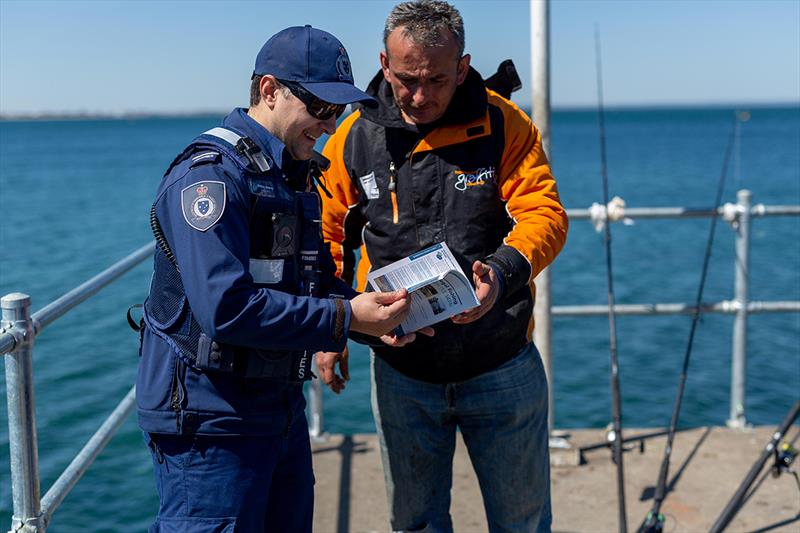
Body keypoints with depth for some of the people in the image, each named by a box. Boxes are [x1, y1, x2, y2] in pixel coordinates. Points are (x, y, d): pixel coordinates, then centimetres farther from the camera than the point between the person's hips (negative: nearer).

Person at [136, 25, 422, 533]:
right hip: (210, 420, -9)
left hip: (281, 410, 10)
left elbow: (315, 284, 16)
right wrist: (345, 318, -23)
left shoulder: (295, 178, 13)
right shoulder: (211, 173, -18)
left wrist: (374, 310, -4)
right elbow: (225, 308, -27)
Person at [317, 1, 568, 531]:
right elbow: (328, 235, 6)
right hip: (401, 374, 1)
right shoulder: (355, 138, -4)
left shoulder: (505, 125, -8)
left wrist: (503, 272, -34)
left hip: (501, 367, -1)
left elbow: (544, 214, -14)